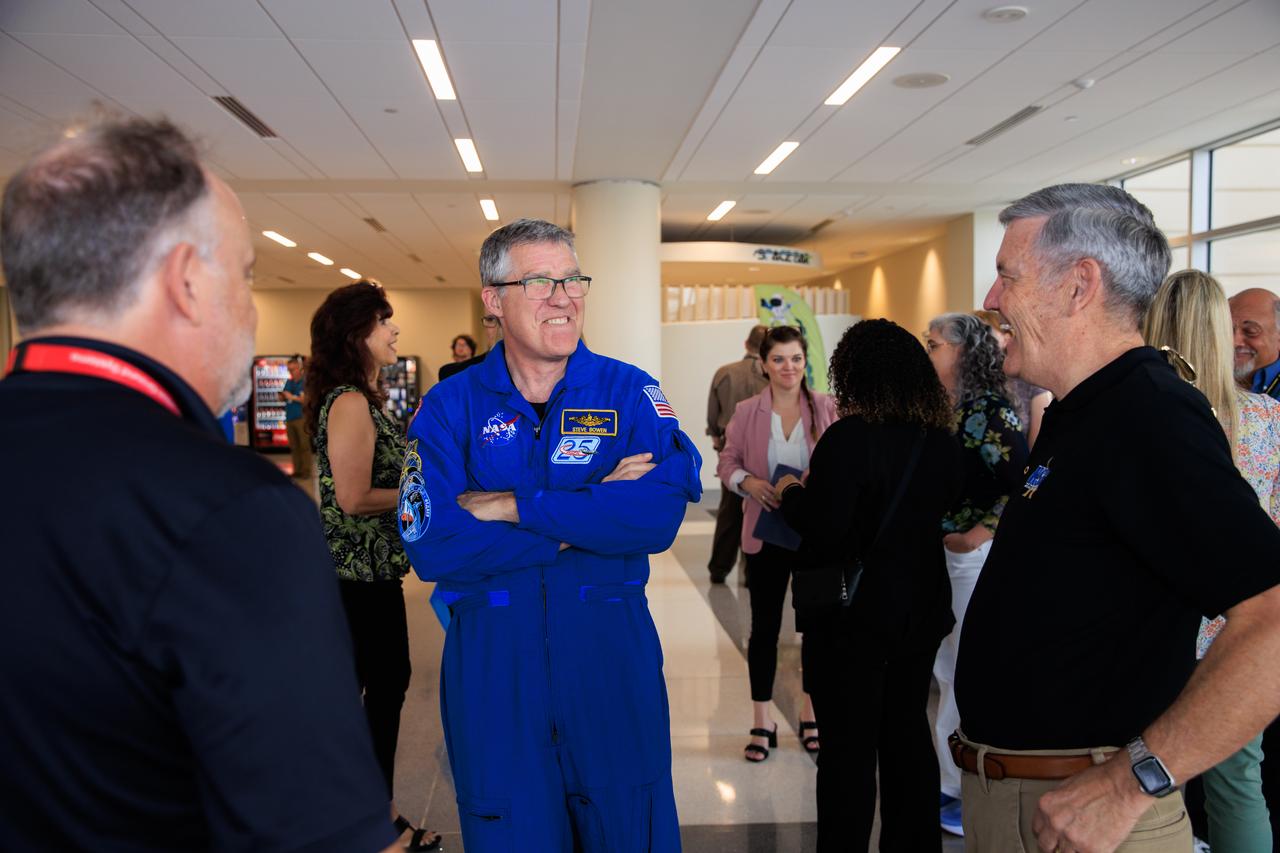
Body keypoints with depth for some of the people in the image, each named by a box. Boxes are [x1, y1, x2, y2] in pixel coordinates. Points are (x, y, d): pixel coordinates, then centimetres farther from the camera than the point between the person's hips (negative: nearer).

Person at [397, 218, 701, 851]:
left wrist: (511, 506, -17)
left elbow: (662, 514, -18)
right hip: (489, 656, 0)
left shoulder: (629, 392, -1)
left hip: (611, 648, 1)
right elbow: (431, 547, -15)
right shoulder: (449, 407, -1)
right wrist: (588, 519, -16)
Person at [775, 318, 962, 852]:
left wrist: (790, 493, -5)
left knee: (849, 747, 5)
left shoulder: (848, 438, -20)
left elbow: (822, 531, -22)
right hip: (921, 609, 7)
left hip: (854, 615, -6)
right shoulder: (940, 440, 1)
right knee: (908, 734, 19)